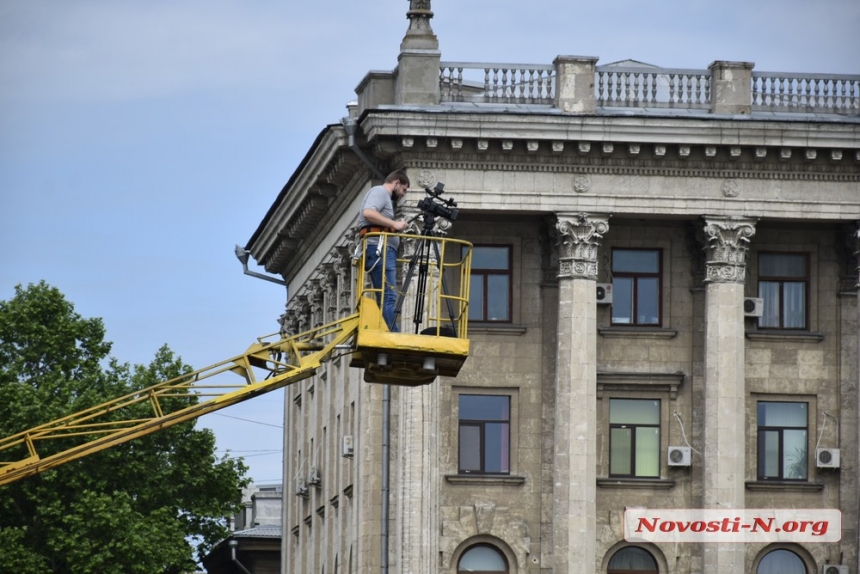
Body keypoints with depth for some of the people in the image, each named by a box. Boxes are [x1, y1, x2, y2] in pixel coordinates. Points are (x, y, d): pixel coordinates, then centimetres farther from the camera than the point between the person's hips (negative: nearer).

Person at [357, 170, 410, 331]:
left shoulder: (385, 197, 29)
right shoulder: (380, 191, -1)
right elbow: (368, 213, -19)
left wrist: (395, 227, 17)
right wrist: (394, 224, -16)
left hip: (384, 250, 11)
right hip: (380, 248, -11)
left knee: (385, 298, 4)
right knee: (389, 297, -18)